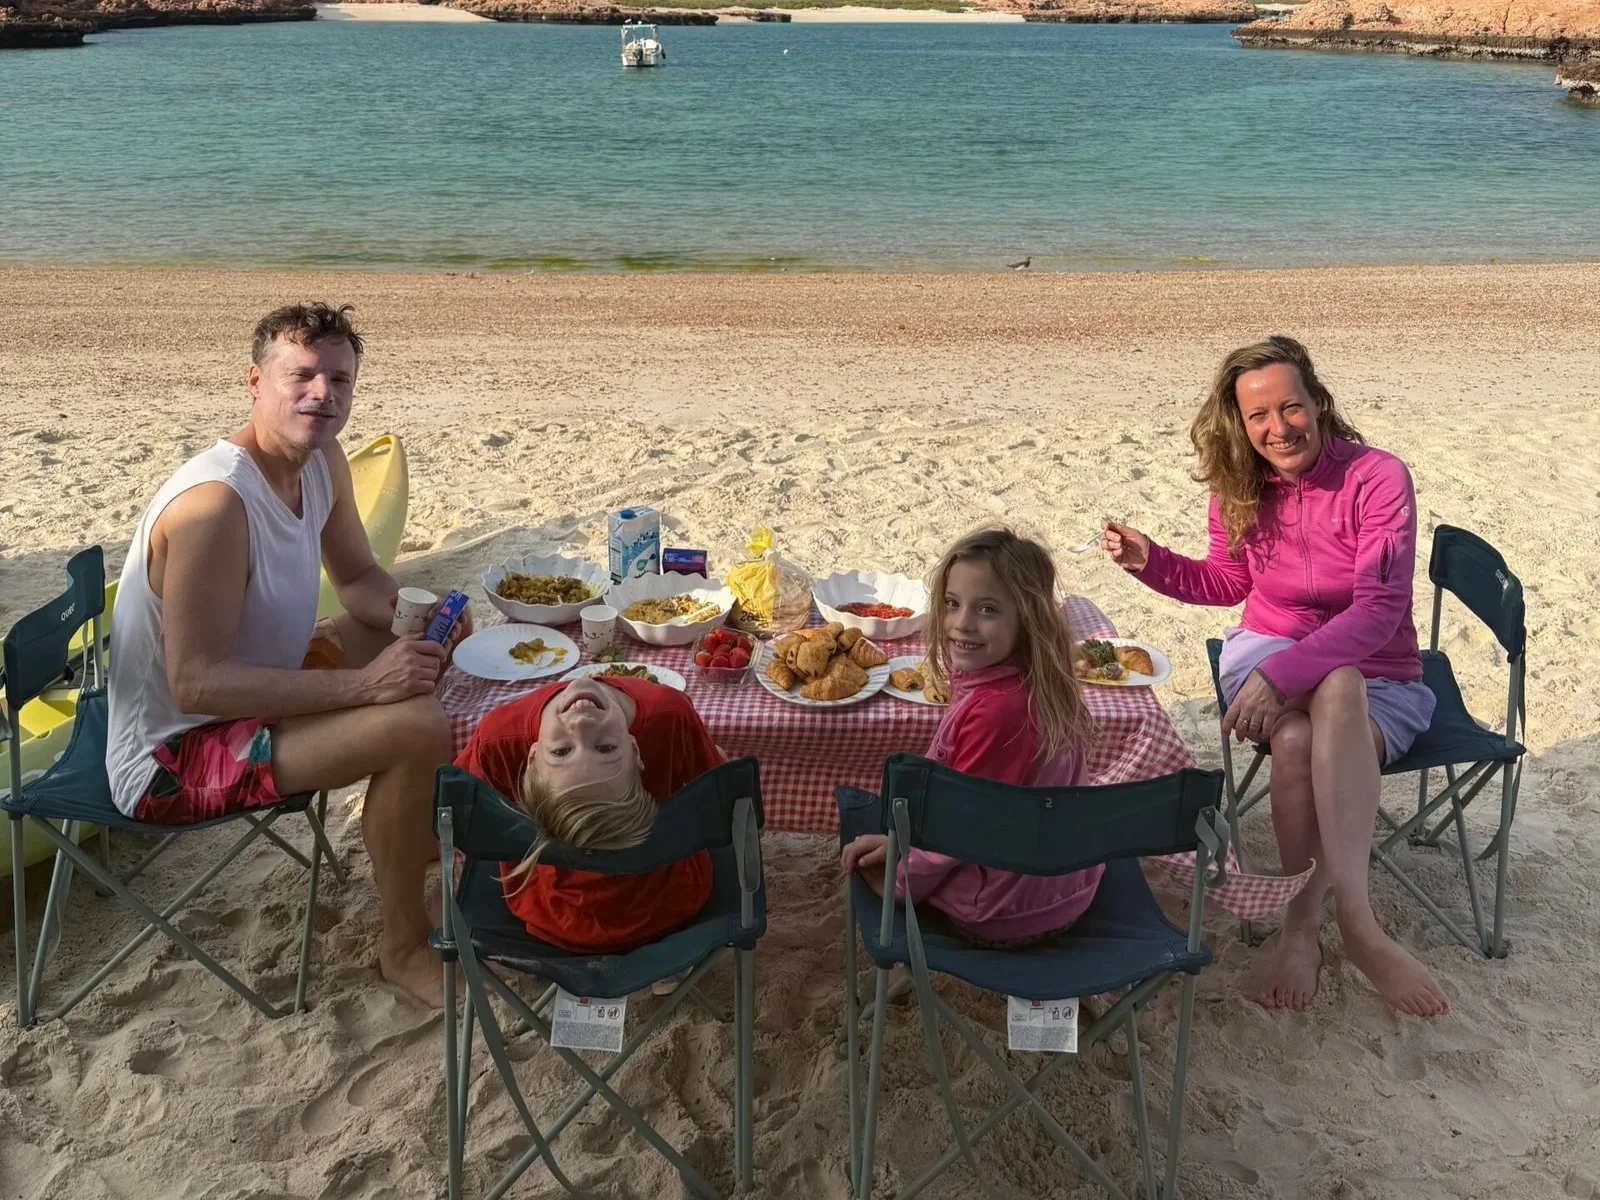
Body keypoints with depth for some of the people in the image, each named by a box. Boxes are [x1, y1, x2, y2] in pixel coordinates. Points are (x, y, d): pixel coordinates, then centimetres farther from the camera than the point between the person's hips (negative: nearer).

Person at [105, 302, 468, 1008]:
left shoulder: (322, 460, -3)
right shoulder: (215, 504, -31)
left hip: (241, 689, 10)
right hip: (173, 757, -10)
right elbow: (197, 682, -32)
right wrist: (364, 684, -34)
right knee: (418, 725, -28)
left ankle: (409, 829, 28)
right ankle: (404, 949, -7)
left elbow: (358, 578, 11)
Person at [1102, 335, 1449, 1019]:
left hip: (1379, 680, -2)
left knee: (1298, 742, -38)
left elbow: (1379, 609, -24)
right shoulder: (1241, 490, 1)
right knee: (1318, 711, -35)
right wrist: (1150, 561, -3)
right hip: (1267, 650, 3)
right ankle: (1355, 922, -35)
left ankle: (1302, 929, -30)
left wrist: (1280, 673, -38)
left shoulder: (1377, 478, -15)